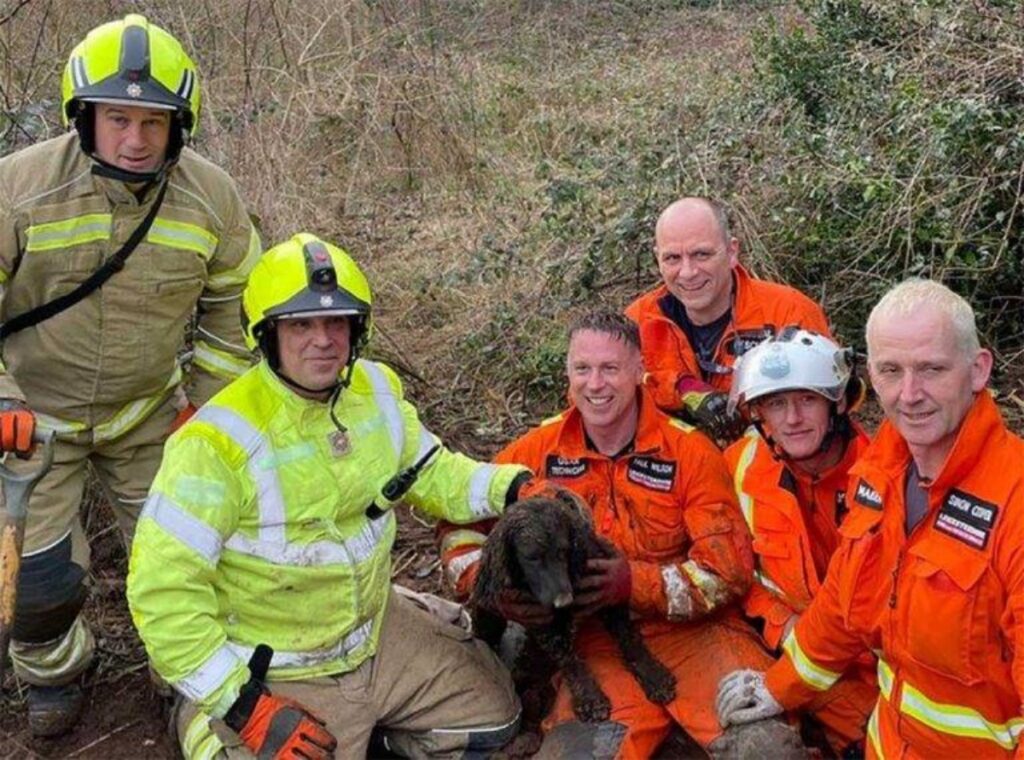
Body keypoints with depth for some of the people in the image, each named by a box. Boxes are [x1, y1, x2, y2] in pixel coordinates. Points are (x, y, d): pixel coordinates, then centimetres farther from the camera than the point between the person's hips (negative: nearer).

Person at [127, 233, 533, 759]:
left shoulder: (376, 391, -5)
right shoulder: (219, 443, -26)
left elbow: (430, 474, 10)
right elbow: (162, 591, -25)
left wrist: (512, 487, -9)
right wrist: (246, 707, -23)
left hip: (379, 635, 6)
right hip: (274, 680, -6)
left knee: (493, 715, 12)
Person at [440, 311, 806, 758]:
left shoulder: (690, 451, -3)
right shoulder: (538, 451, 3)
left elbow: (728, 568, -7)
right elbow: (462, 524, 10)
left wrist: (633, 582, -22)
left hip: (692, 629, -1)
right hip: (594, 641, 2)